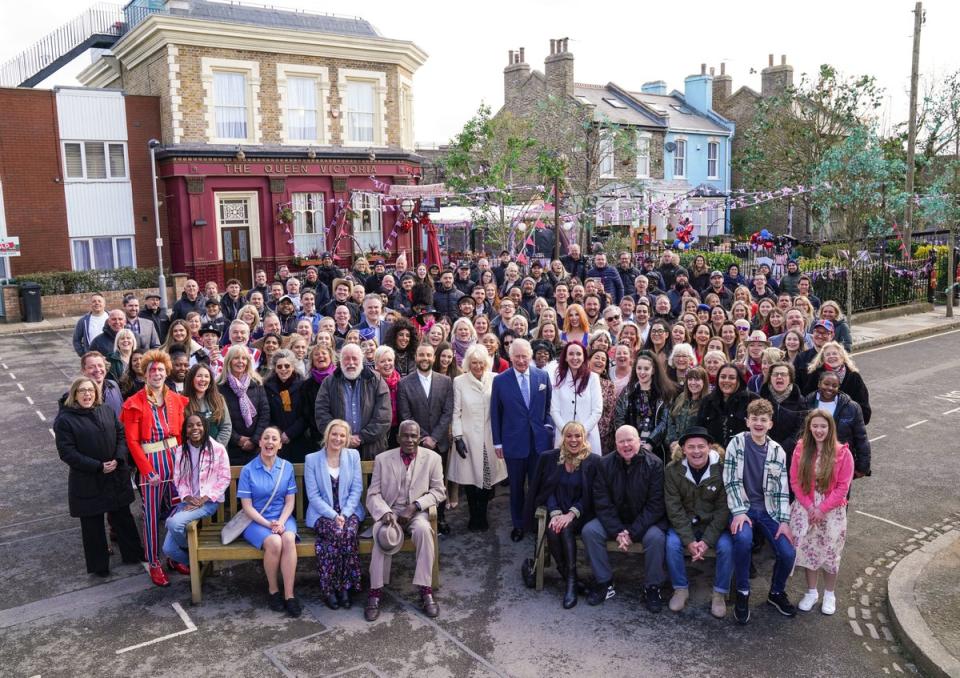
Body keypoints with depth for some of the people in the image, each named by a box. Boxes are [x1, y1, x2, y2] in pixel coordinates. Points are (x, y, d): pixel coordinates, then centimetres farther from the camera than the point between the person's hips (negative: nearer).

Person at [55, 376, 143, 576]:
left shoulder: (107, 411, 4)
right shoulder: (64, 420, -10)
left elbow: (121, 435, 6)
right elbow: (67, 452, -14)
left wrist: (118, 459, -11)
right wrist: (98, 467, -18)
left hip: (116, 477, 4)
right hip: (87, 482, -4)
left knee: (123, 517, 16)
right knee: (92, 524, 9)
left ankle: (133, 553, 31)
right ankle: (99, 565, 24)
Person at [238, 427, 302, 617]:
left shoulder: (287, 467, 4)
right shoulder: (248, 470, -3)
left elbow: (290, 501, 4)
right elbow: (247, 506, -5)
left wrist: (281, 522, -14)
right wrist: (267, 524, -16)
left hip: (282, 518, 2)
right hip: (256, 521, -2)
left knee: (289, 539, -31)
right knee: (274, 542, -32)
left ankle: (289, 594, -25)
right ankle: (273, 590, -7)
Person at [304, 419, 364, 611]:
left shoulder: (353, 456, 7)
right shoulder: (312, 459, 2)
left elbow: (357, 489, 3)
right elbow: (313, 495, -3)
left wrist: (344, 514, -12)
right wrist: (333, 515, -16)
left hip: (349, 512, 1)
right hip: (323, 514, -1)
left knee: (348, 532, -31)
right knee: (337, 533, -32)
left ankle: (343, 586, -18)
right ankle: (328, 589, -19)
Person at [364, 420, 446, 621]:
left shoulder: (432, 458, 2)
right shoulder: (382, 459, 3)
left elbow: (438, 491, 2)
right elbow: (373, 494, 1)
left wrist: (415, 506, -14)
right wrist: (385, 512, -19)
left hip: (417, 512, 0)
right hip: (389, 511, 0)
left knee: (423, 529, -34)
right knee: (383, 532, -33)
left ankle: (425, 591, -25)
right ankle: (375, 591, -24)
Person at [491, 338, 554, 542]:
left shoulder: (543, 376, 1)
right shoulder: (500, 380, -3)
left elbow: (549, 406, 11)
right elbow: (495, 413, 1)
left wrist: (548, 427, 0)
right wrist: (497, 442, 1)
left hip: (540, 441, 1)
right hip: (514, 442, -1)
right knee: (516, 487, 11)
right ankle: (518, 525, 27)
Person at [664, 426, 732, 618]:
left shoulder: (722, 469, -14)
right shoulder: (672, 470, -12)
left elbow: (723, 508, -12)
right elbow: (674, 508, -12)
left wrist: (707, 541, -21)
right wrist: (689, 540, -23)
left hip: (714, 524, 0)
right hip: (684, 524, 1)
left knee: (726, 546, -26)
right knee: (672, 544, -26)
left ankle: (719, 593, -4)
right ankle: (681, 589, -2)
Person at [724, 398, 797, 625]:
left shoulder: (777, 451, 4)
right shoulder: (737, 442, -4)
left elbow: (782, 489, 3)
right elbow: (731, 481, -8)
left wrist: (784, 521, -6)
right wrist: (739, 512, -17)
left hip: (769, 510, 3)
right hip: (744, 507, -3)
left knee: (788, 553, -15)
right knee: (743, 539, -33)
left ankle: (777, 592, 18)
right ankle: (742, 593, -10)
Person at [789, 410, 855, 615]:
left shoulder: (842, 453, -10)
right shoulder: (800, 450, -4)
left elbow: (842, 487, -10)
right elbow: (795, 482, -2)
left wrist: (822, 509, -13)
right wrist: (809, 507, -11)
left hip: (832, 511, -2)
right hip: (805, 509, 2)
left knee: (830, 553, 8)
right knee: (807, 550, 10)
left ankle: (829, 594, 26)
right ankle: (811, 592, 27)